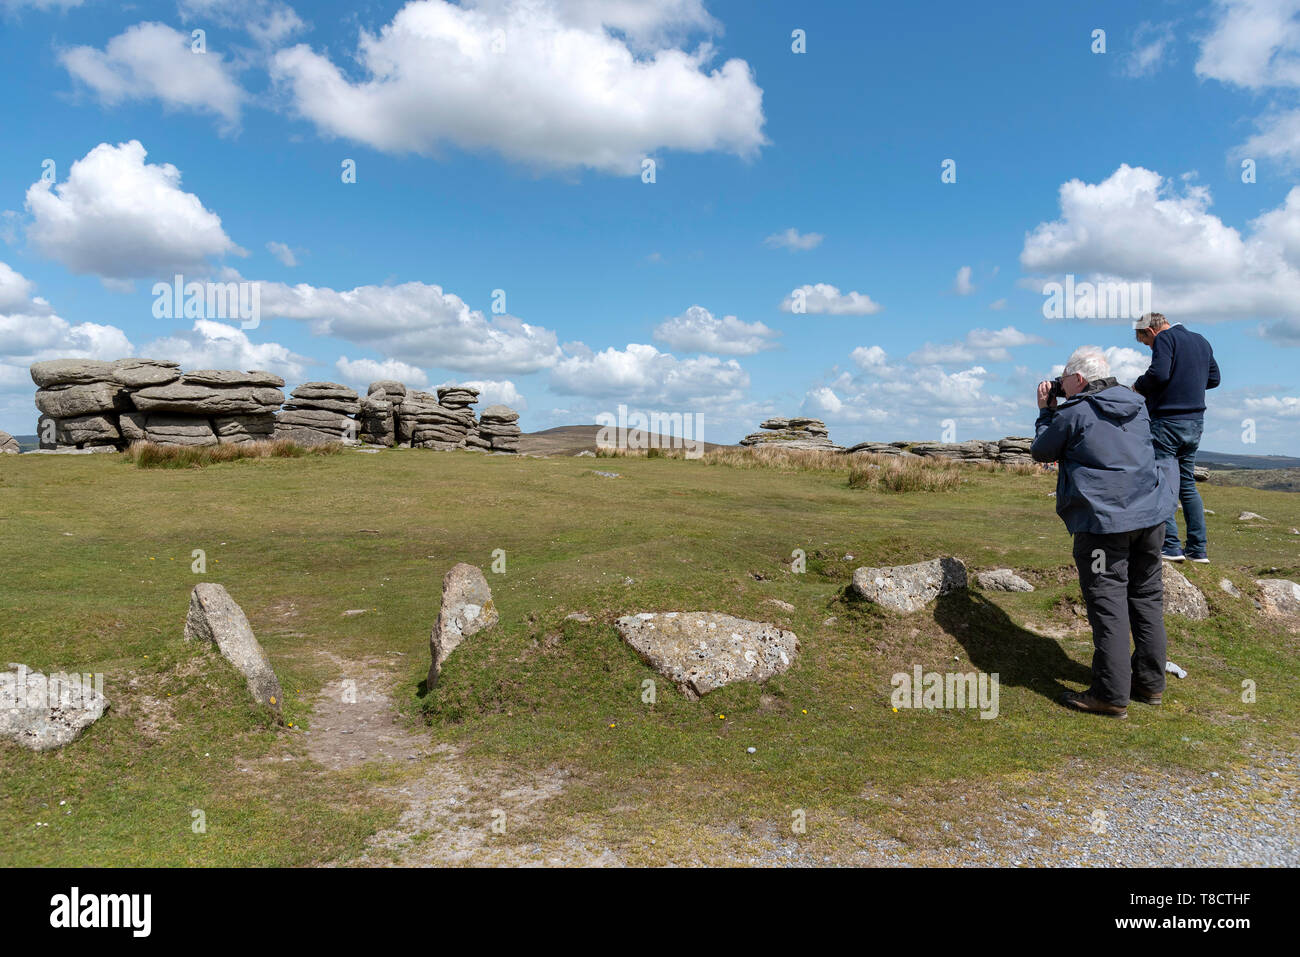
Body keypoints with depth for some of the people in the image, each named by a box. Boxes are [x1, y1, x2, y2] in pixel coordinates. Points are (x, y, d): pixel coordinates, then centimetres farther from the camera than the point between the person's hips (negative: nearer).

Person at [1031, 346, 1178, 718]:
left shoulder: (1074, 413, -9)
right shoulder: (1136, 405, 12)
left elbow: (1042, 452, 4)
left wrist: (1046, 412, 16)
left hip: (1103, 521, -7)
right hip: (1150, 515, 7)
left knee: (1108, 604, -4)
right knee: (1147, 597, 15)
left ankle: (1111, 695, -1)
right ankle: (1150, 682, 24)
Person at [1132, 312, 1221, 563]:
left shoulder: (1165, 338, -8)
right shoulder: (1201, 341, 17)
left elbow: (1158, 374, -22)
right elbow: (1214, 379, 21)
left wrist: (1138, 386, -4)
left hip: (1168, 421, -8)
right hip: (1195, 422, 8)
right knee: (1187, 484, 14)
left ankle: (1170, 546, -6)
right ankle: (1198, 548, 15)